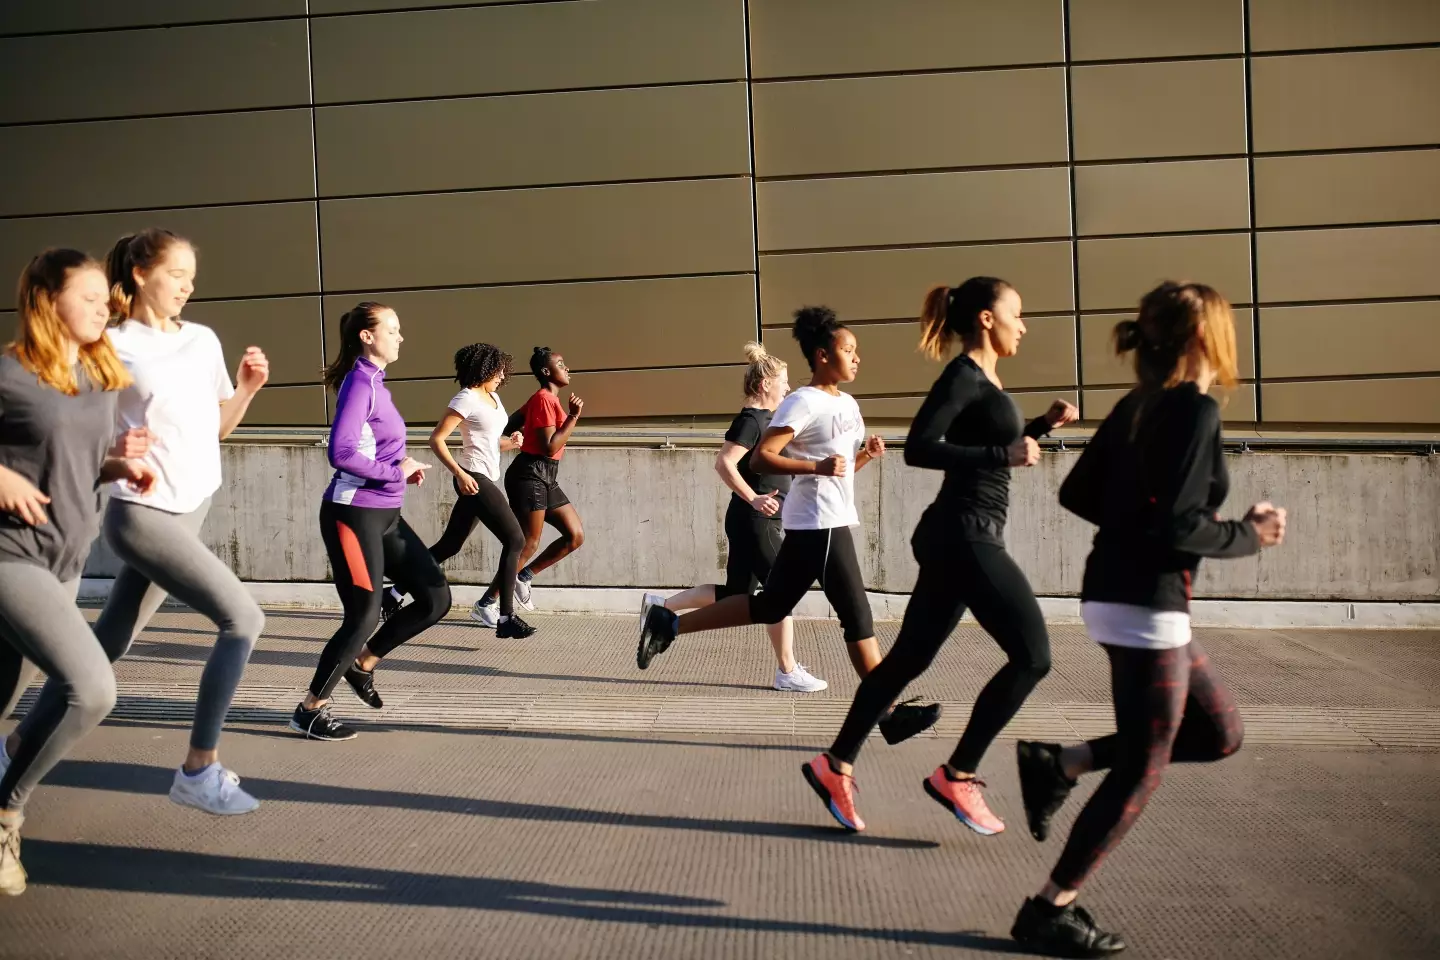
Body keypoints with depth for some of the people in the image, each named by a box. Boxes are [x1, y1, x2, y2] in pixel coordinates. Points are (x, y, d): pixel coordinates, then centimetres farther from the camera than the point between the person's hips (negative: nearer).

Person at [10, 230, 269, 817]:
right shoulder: (112, 347, -8)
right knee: (243, 618, -16)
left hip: (190, 514, 7)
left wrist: (247, 389, 1)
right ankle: (198, 772, -6)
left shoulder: (204, 340, 10)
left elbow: (216, 427, 18)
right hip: (143, 515, -7)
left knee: (106, 646, 13)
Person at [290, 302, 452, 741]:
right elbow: (341, 454, -24)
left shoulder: (376, 381, 12)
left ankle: (363, 663, 24)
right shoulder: (360, 382, -15)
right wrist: (396, 471, -15)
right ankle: (310, 710, 13)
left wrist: (405, 468, 2)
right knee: (364, 617, -4)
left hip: (385, 515, 9)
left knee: (436, 598, 8)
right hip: (354, 516, -9)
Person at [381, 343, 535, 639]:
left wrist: (510, 442, 1)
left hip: (485, 479, 9)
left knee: (449, 546, 14)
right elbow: (436, 439, -16)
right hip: (474, 479, -9)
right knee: (515, 540, -13)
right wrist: (460, 474, -23)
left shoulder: (493, 397, 13)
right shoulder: (466, 399, -13)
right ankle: (506, 619, -11)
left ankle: (396, 593, 24)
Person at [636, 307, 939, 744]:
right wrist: (817, 467, -28)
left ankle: (668, 623, 15)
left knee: (769, 606, 12)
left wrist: (867, 454, 4)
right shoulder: (803, 403, -13)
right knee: (857, 615, -4)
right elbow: (760, 459, -19)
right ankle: (889, 713, 5)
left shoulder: (849, 405, 16)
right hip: (819, 525, -10)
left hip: (828, 522, 10)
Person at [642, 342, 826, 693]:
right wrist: (753, 499, -27)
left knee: (736, 593, 15)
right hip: (753, 523, -10)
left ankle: (661, 607, 22)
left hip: (758, 523, 10)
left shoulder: (766, 419, 13)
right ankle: (787, 672, 7)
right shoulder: (750, 420, -16)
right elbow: (723, 463, -26)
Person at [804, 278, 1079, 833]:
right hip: (965, 537, -10)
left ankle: (836, 766, 18)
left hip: (962, 538, 10)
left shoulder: (982, 379, 17)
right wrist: (1006, 455, -23)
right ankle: (956, 777, 1)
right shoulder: (964, 376, -12)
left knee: (910, 658, 11)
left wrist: (1042, 426, 16)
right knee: (1032, 656, -6)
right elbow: (919, 449, -22)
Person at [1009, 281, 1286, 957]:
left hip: (1117, 595, 9)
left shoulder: (1137, 406, 11)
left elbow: (1076, 494, 14)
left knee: (1219, 733, 19)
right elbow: (1178, 527, -21)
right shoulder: (1196, 409, -15)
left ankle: (1058, 764, 15)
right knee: (1142, 770, 3)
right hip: (1145, 607, -9)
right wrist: (1250, 536, -6)